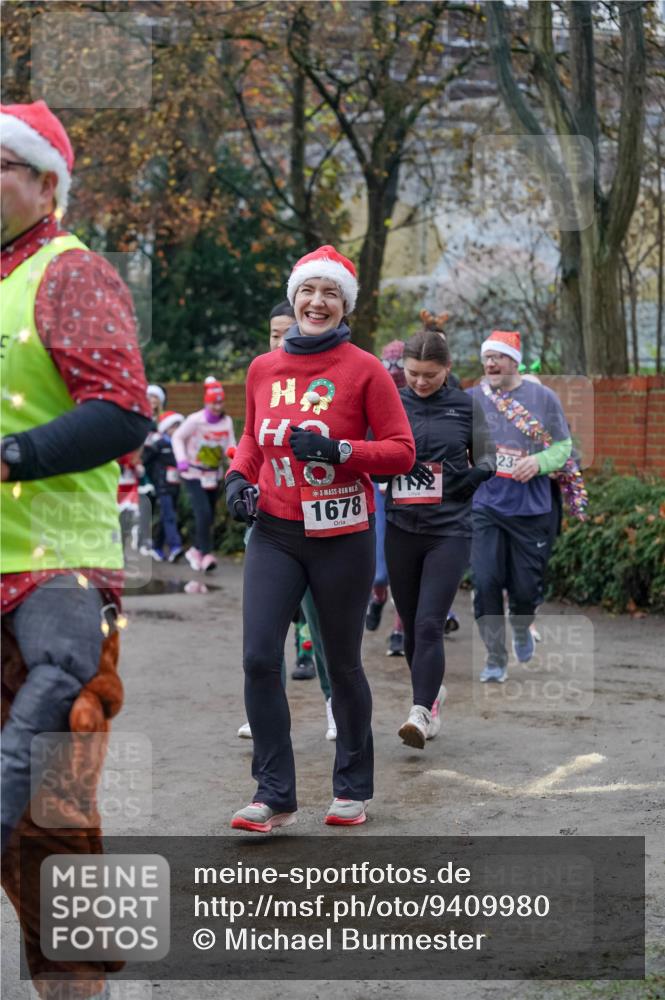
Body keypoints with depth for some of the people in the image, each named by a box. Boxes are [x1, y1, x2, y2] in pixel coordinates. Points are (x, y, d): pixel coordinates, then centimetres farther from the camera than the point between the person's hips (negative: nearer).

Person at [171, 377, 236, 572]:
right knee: (203, 513, -19)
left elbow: (231, 446, -1)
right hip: (194, 475, -5)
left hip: (214, 475, 5)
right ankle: (206, 555, -18)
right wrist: (181, 460, -16)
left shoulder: (227, 422, -2)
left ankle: (195, 550, 30)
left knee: (209, 517, 11)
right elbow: (178, 437, -4)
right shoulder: (195, 420, -15)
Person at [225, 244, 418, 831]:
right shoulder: (263, 369, 5)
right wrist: (238, 476, 1)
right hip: (274, 534, 3)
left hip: (341, 535, -3)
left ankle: (352, 789, 26)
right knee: (259, 658, -9)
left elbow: (401, 451, -6)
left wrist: (337, 451, -20)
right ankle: (275, 795, 1)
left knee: (343, 665, 9)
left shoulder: (364, 369, -6)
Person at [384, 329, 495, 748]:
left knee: (429, 625, -13)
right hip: (402, 529, 2)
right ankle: (434, 692, 33)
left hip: (450, 530, -2)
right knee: (411, 627, 12)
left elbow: (487, 457, 10)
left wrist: (474, 475, -9)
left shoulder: (465, 406, 2)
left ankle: (421, 713, -14)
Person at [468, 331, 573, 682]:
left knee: (525, 587, 5)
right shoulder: (470, 399, 2)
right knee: (485, 583, -10)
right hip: (485, 508, 0)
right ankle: (495, 659, 3)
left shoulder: (542, 398, 0)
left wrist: (539, 461, -15)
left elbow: (564, 445, 3)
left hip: (530, 509, 0)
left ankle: (521, 629, 40)